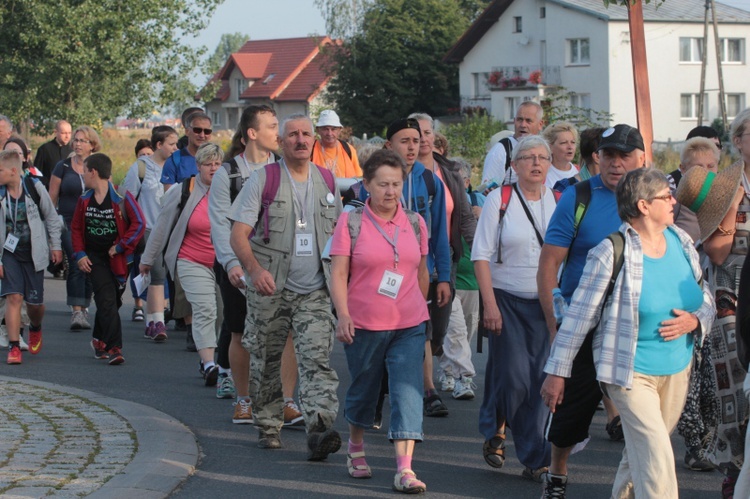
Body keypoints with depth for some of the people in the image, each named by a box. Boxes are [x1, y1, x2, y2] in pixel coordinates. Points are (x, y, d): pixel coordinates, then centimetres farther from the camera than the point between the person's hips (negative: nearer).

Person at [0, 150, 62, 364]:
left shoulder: (35, 188, -9)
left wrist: (55, 245, 5)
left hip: (34, 254, 0)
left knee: (35, 302, 6)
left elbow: (51, 217, 4)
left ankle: (35, 328, 40)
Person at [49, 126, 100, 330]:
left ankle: (83, 308, 23)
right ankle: (77, 312, -20)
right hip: (69, 223, -2)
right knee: (76, 264, -15)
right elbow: (51, 198, 5)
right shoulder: (63, 167, 2)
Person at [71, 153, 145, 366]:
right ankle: (113, 348, -15)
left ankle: (99, 339, 31)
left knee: (110, 301, 9)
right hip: (95, 257, 1)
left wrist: (120, 247, -14)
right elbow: (76, 228, 12)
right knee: (107, 300, -11)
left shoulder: (121, 198, -11)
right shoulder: (84, 200, 4)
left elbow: (139, 224, -12)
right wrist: (80, 254, 1)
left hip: (117, 258, -1)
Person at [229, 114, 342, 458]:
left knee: (317, 359, -14)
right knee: (266, 361, 9)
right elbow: (238, 234, -8)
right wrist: (254, 268, -26)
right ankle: (268, 427, 25)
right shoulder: (262, 179, -2)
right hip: (269, 289, -1)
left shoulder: (327, 181, 10)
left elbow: (336, 233, 22)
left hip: (314, 292, 2)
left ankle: (319, 429, -24)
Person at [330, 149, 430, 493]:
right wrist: (343, 315, -21)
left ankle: (404, 469, -14)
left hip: (409, 326, 2)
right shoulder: (351, 222, -5)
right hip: (364, 325, -2)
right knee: (363, 391, 14)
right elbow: (338, 273, -9)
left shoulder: (415, 223, 5)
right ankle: (356, 449, 38)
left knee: (408, 393, -10)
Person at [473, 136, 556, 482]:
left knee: (542, 379, -2)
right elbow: (481, 255, -4)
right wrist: (490, 305, -11)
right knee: (514, 375, -9)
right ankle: (495, 431, 21)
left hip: (546, 302, 2)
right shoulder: (499, 200, -2)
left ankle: (536, 460, 8)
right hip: (507, 299, -2)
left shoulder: (559, 201, 5)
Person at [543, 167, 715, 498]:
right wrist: (557, 372, -9)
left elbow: (706, 298, 14)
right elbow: (579, 316, -11)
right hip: (631, 371, -6)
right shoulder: (611, 254, -16)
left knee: (640, 454, 16)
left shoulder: (681, 242, 3)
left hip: (677, 371, 6)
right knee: (656, 460, -14)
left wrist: (694, 320, -9)